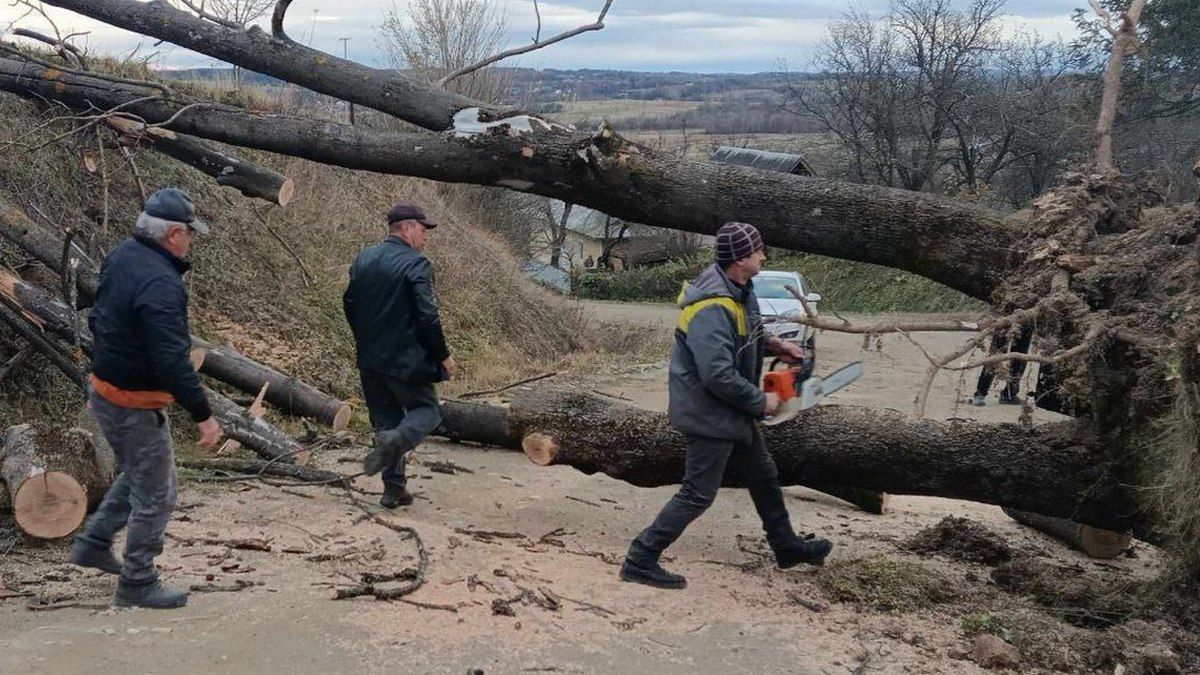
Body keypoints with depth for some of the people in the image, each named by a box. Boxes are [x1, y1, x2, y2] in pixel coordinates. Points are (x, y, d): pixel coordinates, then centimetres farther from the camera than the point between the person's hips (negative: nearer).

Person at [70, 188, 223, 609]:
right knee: (156, 495, 5)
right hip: (135, 406, -10)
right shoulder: (160, 285, -28)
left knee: (137, 476, 29)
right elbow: (172, 361, -31)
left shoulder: (121, 257, 2)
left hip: (104, 389, 10)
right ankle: (137, 583, 17)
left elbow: (97, 319, 16)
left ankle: (94, 543, 36)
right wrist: (203, 415, -25)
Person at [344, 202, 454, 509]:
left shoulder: (363, 259, 6)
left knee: (386, 421, 15)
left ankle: (394, 489, 14)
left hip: (369, 359, 6)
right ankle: (394, 441, -17)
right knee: (427, 410, 12)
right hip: (406, 359, -6)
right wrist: (444, 356, -8)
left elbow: (349, 304, 12)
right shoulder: (417, 264, -15)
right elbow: (427, 316, -19)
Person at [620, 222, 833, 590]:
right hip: (710, 414, -10)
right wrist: (761, 401, -20)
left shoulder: (737, 288, 1)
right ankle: (641, 560, 7)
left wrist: (772, 344, 6)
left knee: (763, 476, 23)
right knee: (698, 494, -2)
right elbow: (718, 374, -33)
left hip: (734, 412, 10)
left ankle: (787, 547, 41)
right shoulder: (712, 309, -31)